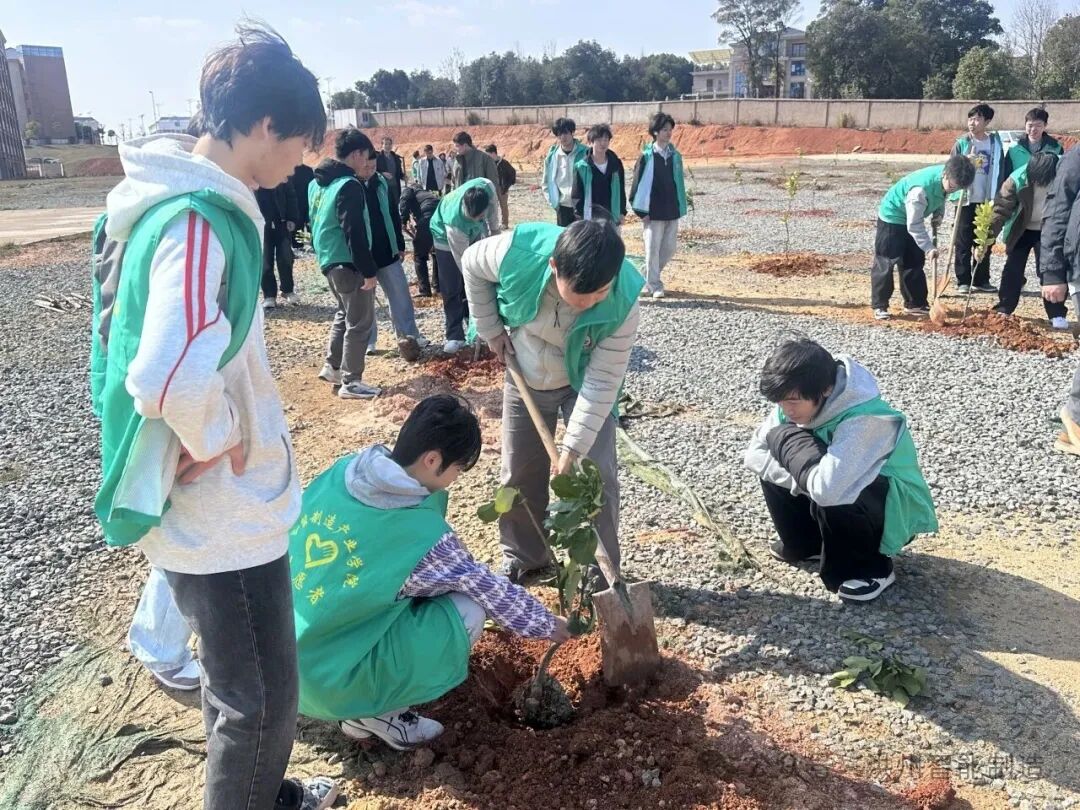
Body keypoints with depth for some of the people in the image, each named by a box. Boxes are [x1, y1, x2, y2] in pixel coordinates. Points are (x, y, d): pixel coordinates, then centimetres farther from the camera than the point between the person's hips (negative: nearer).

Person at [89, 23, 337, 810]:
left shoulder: (185, 200, 6)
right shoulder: (200, 221, -26)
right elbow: (170, 379, -39)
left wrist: (227, 433, 11)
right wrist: (218, 442, -20)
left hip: (226, 500, 10)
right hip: (225, 510, -10)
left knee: (243, 683, 28)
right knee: (261, 699, 9)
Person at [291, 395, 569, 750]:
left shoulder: (344, 469, -6)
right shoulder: (421, 532, -22)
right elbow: (495, 593, -10)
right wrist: (550, 625, 9)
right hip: (333, 679, -7)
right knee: (470, 610, -7)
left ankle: (359, 707, 18)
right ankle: (374, 713, 3)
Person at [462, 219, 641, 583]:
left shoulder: (622, 304, -36)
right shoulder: (518, 251, -35)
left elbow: (602, 381, -29)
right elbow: (472, 265, -11)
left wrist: (574, 448, -30)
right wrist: (491, 330, -9)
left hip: (583, 383, -1)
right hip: (525, 379, 2)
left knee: (597, 472, -6)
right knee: (519, 472, 9)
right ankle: (522, 558, 30)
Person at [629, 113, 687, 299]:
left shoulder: (675, 155, 9)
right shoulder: (647, 156, -6)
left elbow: (679, 181, 15)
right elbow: (638, 183, -6)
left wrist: (681, 207, 11)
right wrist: (641, 211, -9)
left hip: (672, 212, 5)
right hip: (653, 213, -5)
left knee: (669, 249, 9)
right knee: (653, 249, -1)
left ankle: (648, 277, 28)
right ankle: (654, 285, 10)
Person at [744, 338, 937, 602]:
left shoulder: (864, 420, -36)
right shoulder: (799, 402, -14)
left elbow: (826, 488, -48)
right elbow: (754, 454, -11)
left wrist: (787, 442, -31)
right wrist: (804, 479, -26)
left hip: (898, 510, -7)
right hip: (849, 500, 7)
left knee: (831, 498, -36)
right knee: (773, 467, -9)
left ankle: (872, 569, -8)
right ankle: (808, 544, 11)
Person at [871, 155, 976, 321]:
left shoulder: (948, 178, -14)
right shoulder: (921, 189, -37)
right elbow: (914, 226, -32)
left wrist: (938, 214, -5)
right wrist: (929, 248, -33)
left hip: (913, 219, 8)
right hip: (892, 217, -8)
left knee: (915, 262, 10)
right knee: (885, 264, -7)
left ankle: (915, 304, 16)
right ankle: (879, 306, -1)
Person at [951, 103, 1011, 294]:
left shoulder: (995, 142, 4)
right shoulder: (962, 143, -2)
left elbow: (1001, 170, 8)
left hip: (987, 200, 2)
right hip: (966, 199, -2)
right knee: (963, 242, 1)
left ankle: (981, 280, 18)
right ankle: (963, 281, 7)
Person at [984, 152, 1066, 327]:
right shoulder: (1017, 180, -29)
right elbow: (1000, 210, -29)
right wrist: (987, 237, -37)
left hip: (1048, 231, 0)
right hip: (1021, 231, 0)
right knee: (1013, 270, 4)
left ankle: (1057, 314, 5)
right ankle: (1003, 309, 15)